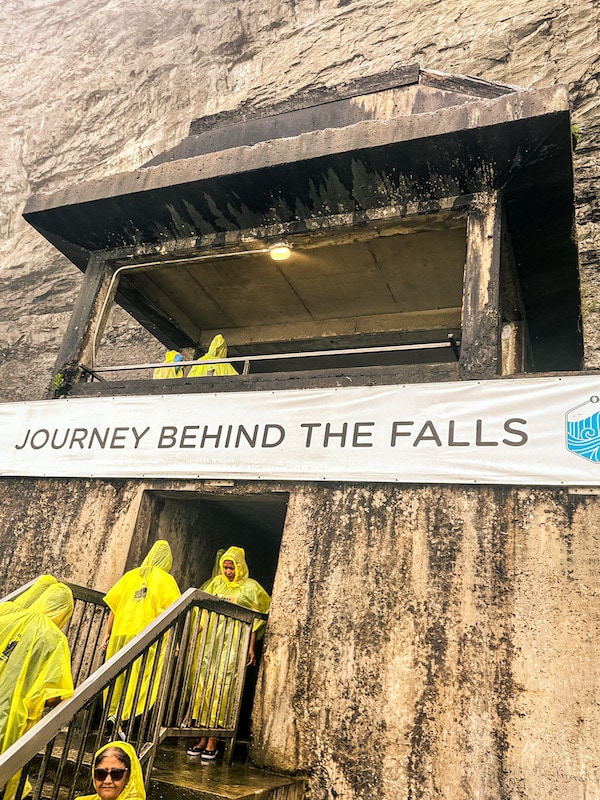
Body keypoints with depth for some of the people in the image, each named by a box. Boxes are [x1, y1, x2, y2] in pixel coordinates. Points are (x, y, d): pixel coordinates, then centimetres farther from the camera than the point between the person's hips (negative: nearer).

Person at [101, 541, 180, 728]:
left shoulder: (130, 575, 14)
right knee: (139, 680, 0)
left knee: (116, 678, 14)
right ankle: (122, 717, -8)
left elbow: (114, 606, 11)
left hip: (120, 633, 4)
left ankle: (111, 715, 16)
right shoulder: (166, 579, 4)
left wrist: (107, 633, 15)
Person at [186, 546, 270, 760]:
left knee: (220, 688, -7)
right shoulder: (217, 583, 11)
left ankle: (212, 742, 1)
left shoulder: (250, 587, -1)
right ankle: (203, 739, 16)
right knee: (205, 686, 6)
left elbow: (256, 618, -1)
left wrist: (251, 647, -6)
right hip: (211, 642, 5)